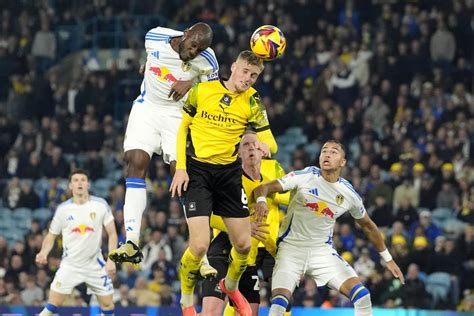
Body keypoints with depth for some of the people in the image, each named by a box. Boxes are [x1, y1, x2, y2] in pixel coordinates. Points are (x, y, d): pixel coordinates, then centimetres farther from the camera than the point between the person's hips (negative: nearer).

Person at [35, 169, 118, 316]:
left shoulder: (101, 205, -4)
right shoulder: (63, 209, -3)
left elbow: (112, 233, -1)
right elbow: (51, 235, 6)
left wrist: (111, 260, -13)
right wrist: (43, 253, -14)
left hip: (95, 264, 1)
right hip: (70, 264, -1)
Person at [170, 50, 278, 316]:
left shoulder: (252, 102, -1)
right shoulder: (201, 90, -3)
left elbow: (271, 144, -4)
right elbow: (183, 127, 6)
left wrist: (265, 145, -29)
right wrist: (180, 168, -3)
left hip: (230, 174, 3)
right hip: (196, 172, -3)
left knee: (243, 244, 6)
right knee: (200, 246, -15)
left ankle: (231, 286, 40)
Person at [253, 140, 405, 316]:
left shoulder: (349, 194, 0)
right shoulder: (305, 177, -9)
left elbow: (367, 226, 17)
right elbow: (264, 187, -16)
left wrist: (387, 259, 21)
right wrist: (261, 200, -40)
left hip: (323, 250, 3)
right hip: (292, 247, -3)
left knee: (361, 295, -11)